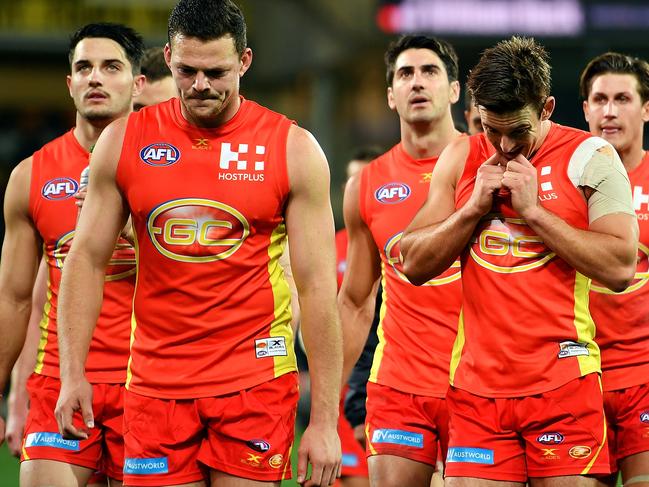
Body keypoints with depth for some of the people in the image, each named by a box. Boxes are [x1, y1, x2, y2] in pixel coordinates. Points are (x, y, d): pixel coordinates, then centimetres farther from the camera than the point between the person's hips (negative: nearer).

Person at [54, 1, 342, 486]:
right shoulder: (124, 141, 5)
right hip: (155, 386, 2)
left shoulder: (293, 150, -2)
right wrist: (73, 372, -2)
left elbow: (318, 288, -4)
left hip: (255, 384, -2)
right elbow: (87, 261, 9)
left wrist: (324, 420, -8)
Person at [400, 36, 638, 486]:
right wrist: (475, 208, -2)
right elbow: (414, 264, 11)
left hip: (562, 385, -3)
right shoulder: (462, 158, 12)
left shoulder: (589, 157, 1)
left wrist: (533, 210, -11)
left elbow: (620, 268, -9)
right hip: (477, 388, 3)